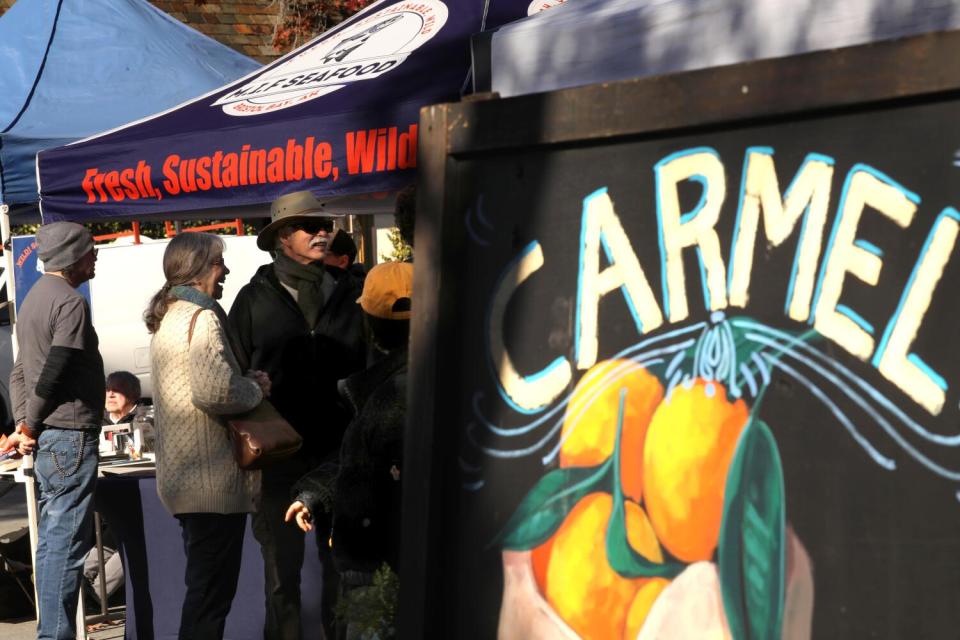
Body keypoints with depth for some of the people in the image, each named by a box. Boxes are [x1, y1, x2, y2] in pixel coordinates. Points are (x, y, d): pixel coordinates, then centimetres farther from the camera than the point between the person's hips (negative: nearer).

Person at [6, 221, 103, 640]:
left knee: (54, 540, 14)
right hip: (70, 435, -9)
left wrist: (24, 424, 6)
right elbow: (53, 373, -18)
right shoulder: (70, 303, -13)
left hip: (46, 437, 9)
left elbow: (21, 372, 16)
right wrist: (30, 426, -5)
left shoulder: (35, 299, 17)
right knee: (66, 543, -6)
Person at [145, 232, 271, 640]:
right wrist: (256, 388, -11)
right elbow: (214, 392, -29)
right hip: (213, 481, -10)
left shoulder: (168, 315, 15)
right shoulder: (203, 317, -16)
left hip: (181, 477, 10)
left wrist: (246, 380, 11)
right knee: (213, 591, -3)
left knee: (202, 584, 19)